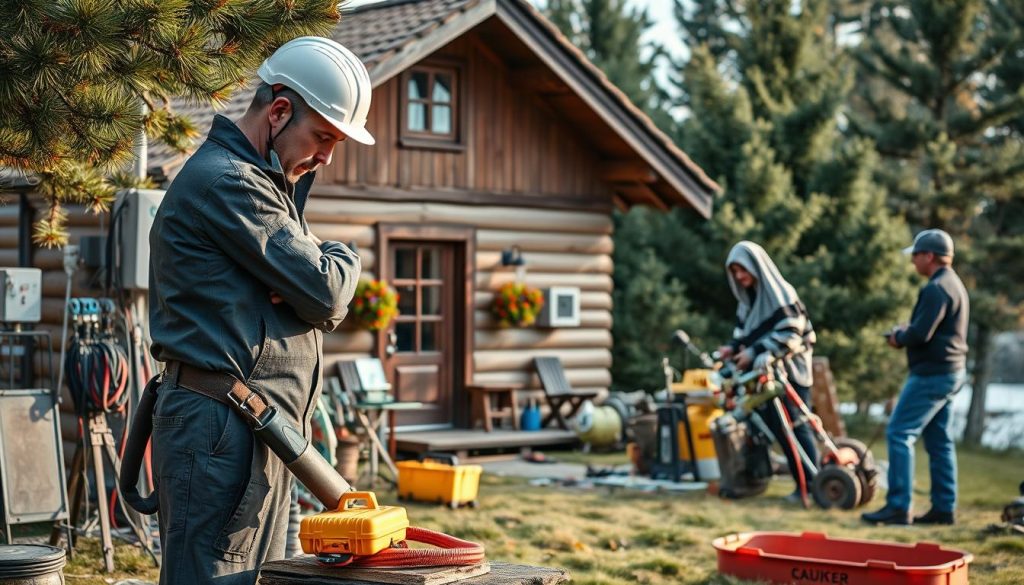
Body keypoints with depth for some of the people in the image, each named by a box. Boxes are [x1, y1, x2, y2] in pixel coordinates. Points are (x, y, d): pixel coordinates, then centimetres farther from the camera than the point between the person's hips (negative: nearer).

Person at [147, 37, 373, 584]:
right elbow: (328, 294, -16)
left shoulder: (263, 181, 20)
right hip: (219, 424, -11)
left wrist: (321, 277, -7)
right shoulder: (224, 180, -13)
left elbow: (322, 302, 17)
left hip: (262, 431, 11)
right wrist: (341, 259, 7)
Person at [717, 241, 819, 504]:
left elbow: (790, 334, -18)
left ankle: (813, 484, -5)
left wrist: (754, 353, -21)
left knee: (797, 426, -8)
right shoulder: (747, 298, 12)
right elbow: (744, 332, 17)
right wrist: (733, 347, -4)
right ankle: (801, 483, 12)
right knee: (776, 426, 6)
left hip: (790, 370, -8)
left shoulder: (780, 293, -12)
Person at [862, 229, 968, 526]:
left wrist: (899, 336, -3)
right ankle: (944, 507, 14)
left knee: (899, 434, -9)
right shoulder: (954, 284, 16)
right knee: (939, 441, 12)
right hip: (950, 370, 10)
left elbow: (920, 334, -24)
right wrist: (905, 333, 9)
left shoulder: (936, 288, -17)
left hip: (932, 374, -10)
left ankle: (898, 507, -10)